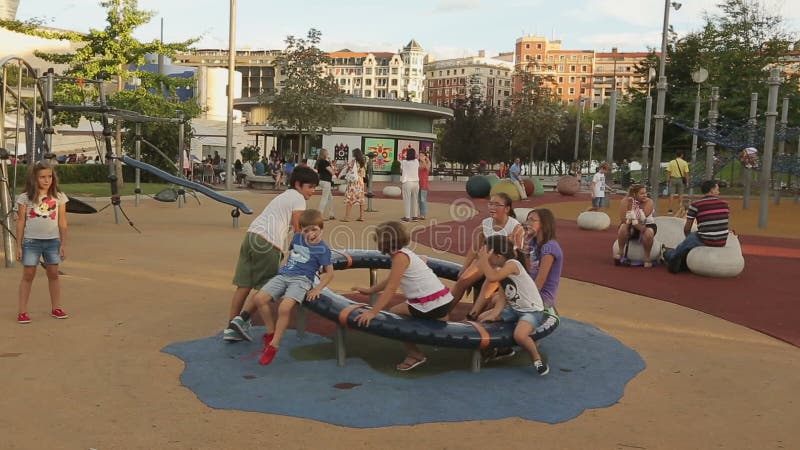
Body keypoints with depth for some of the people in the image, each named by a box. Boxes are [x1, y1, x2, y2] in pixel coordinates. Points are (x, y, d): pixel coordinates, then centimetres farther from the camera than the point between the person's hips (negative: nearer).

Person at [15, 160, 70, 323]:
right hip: (31, 241, -1)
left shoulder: (59, 197, 4)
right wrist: (19, 246, 1)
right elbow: (20, 222, 3)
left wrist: (63, 244, 1)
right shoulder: (26, 198, 1)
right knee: (28, 275, 1)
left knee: (53, 274, 7)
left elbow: (62, 222, 5)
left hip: (53, 241, 1)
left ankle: (56, 308, 17)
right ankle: (22, 311, 4)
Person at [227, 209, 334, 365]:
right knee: (259, 298, -17)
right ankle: (271, 332, 1)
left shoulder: (323, 249, -3)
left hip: (301, 279, -6)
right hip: (283, 275, 6)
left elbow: (329, 272, 1)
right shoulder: (297, 237, 13)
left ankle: (274, 345, -16)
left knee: (284, 308, -31)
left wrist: (318, 288, -10)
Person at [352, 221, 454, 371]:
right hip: (441, 300, 9)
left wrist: (372, 312, -20)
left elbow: (391, 288, -19)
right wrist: (369, 290, 32)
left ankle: (415, 354, 9)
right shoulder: (403, 253, 15)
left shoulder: (400, 256, -14)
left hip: (431, 304, -9)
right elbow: (391, 281, 27)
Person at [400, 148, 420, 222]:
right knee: (415, 200, 12)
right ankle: (415, 216, 16)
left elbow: (401, 170, 4)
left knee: (407, 200, 2)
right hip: (416, 182, 3)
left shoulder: (403, 162, -8)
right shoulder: (416, 161, -1)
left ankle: (407, 217, 3)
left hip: (407, 182, -3)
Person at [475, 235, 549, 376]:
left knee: (519, 335, -35)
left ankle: (537, 359, -6)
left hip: (533, 311, -9)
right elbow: (503, 296, -2)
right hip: (515, 308, 9)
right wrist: (495, 313, -16)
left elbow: (492, 277, -40)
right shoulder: (500, 269, 3)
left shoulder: (512, 264, -23)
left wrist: (483, 260, -27)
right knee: (482, 318, 5)